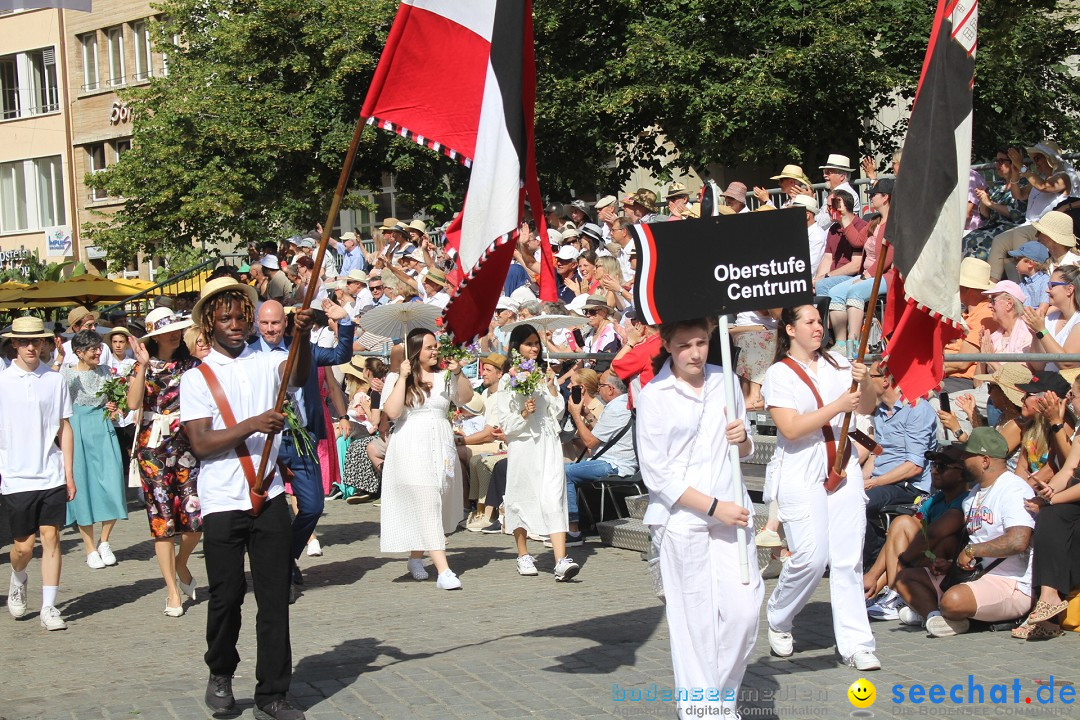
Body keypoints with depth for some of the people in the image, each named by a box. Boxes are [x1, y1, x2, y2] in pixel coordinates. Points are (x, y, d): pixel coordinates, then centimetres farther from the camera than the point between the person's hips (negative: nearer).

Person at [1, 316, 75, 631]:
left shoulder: (55, 380, 3)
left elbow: (64, 428, 8)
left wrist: (69, 474, 6)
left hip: (51, 475, 1)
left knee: (51, 537, -2)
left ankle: (49, 607, 5)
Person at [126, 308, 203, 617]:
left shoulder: (191, 365, 7)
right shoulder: (143, 366, 4)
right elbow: (133, 403, -11)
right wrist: (143, 366, -16)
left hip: (188, 447, 1)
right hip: (154, 449, -1)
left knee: (196, 517, -6)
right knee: (162, 521, -1)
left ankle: (181, 564, 26)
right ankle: (173, 592, 7)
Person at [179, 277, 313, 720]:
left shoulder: (266, 363, 9)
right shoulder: (196, 379, 4)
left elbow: (300, 374, -13)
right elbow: (201, 442, -7)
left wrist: (302, 336, -32)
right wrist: (252, 425, -19)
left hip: (269, 497, 2)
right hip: (222, 504, -1)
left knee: (274, 597, 2)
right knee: (226, 596, 4)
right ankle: (220, 675, 29)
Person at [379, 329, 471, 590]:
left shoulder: (443, 377, 11)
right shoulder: (396, 378, 0)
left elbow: (465, 397, 2)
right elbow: (392, 412, -12)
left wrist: (458, 373, -10)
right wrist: (403, 378, -13)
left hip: (441, 448, 5)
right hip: (411, 449, -5)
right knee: (428, 508, -12)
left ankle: (416, 558, 30)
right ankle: (444, 572, -18)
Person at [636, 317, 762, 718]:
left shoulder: (725, 383, 9)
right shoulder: (654, 396, -4)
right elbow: (656, 474, -9)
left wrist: (742, 438, -4)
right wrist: (713, 507, -13)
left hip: (731, 510, 4)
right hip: (681, 519, -4)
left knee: (745, 608, -3)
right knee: (695, 617, -2)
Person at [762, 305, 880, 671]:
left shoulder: (838, 364, 11)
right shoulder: (779, 374, -3)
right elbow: (791, 428, -14)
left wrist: (864, 385, -12)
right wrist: (837, 406, -18)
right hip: (800, 475, -4)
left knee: (848, 558, 0)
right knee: (811, 557, -11)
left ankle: (856, 643, 3)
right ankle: (778, 620, 16)